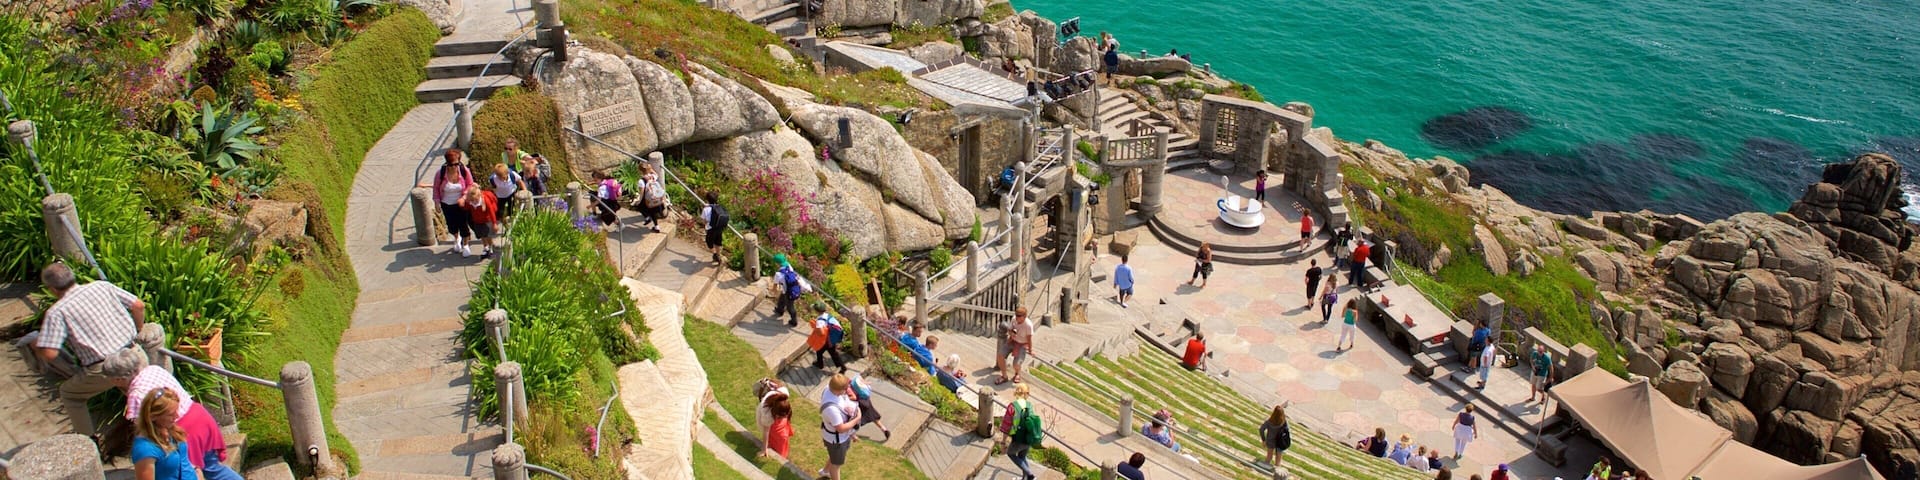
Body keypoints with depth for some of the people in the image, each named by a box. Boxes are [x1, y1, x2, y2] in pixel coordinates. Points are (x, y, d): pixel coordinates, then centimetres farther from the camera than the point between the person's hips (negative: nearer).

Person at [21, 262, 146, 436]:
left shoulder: (57, 312, -6)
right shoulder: (102, 286, 7)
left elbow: (49, 353, -13)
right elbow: (139, 306, 8)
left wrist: (36, 344, 10)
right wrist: (139, 332, 24)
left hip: (105, 370, -4)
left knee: (69, 393, 24)